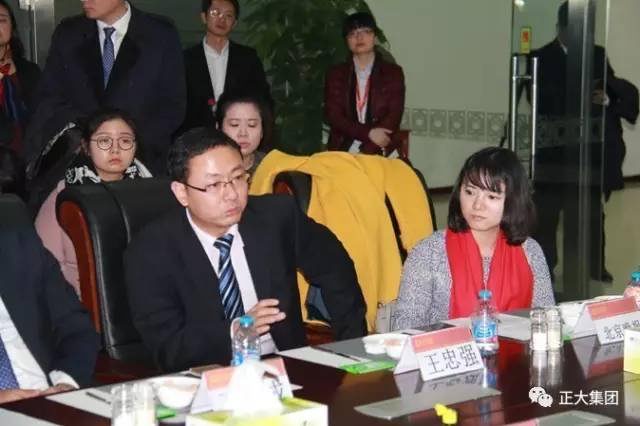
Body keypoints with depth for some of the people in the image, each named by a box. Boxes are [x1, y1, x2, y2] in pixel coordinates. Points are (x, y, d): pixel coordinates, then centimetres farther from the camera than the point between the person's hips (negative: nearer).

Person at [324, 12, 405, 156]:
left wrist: (364, 152, -14)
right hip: (342, 149, 0)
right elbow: (333, 115, 1)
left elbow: (393, 116, -2)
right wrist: (368, 133, -14)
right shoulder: (335, 74, 11)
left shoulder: (393, 72, 7)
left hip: (380, 152, 0)